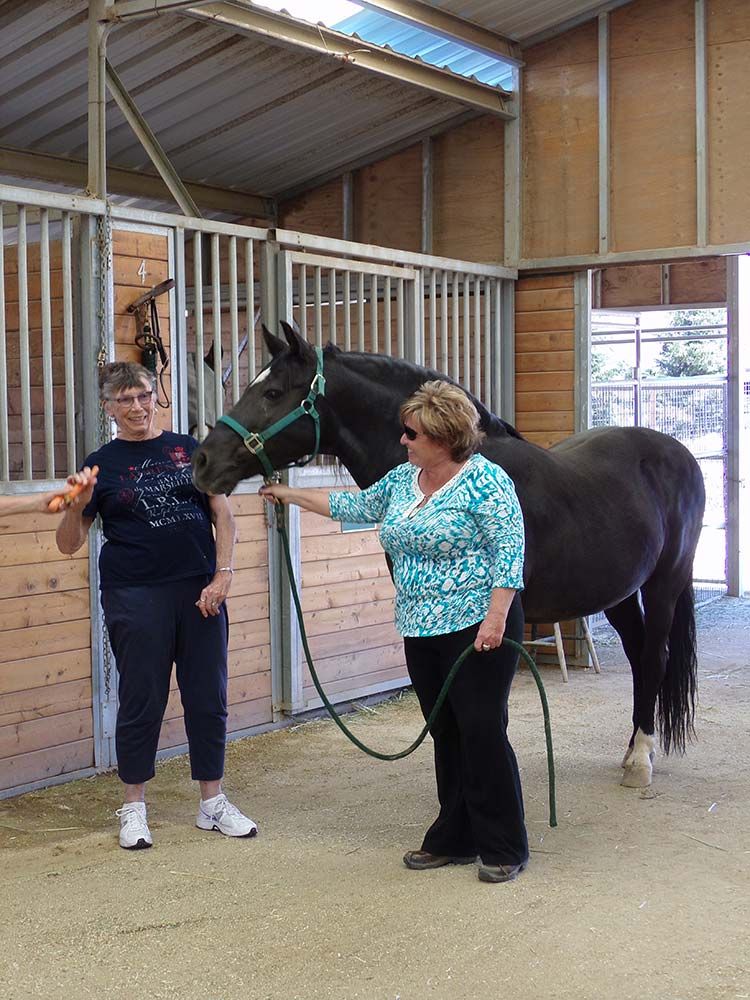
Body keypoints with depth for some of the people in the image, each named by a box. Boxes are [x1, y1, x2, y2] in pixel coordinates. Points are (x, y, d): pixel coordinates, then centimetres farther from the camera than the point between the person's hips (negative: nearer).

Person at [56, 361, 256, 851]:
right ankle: (134, 809, 18)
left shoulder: (190, 449, 7)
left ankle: (213, 803, 20)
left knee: (209, 699, 7)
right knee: (141, 702, 4)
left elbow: (224, 516, 6)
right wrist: (78, 505, -16)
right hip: (135, 598, -2)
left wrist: (222, 576, -5)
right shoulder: (103, 464, 4)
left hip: (200, 592, 2)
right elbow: (69, 543, 3)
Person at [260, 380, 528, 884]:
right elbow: (358, 506, 25)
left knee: (482, 733, -5)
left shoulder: (485, 479, -12)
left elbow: (510, 549, -17)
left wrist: (496, 616, -23)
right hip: (422, 631, 8)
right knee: (446, 735, 12)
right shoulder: (403, 478, 11)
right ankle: (455, 839, 21)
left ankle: (505, 848, 6)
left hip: (476, 628, -8)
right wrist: (292, 495, 28)